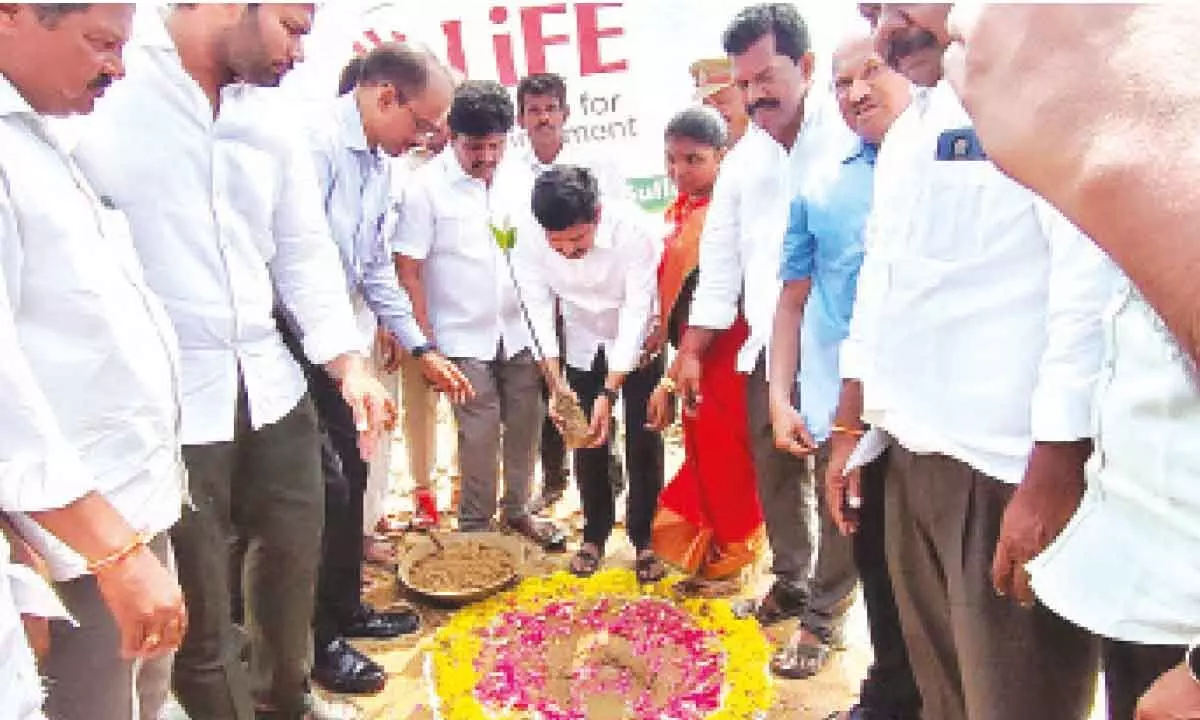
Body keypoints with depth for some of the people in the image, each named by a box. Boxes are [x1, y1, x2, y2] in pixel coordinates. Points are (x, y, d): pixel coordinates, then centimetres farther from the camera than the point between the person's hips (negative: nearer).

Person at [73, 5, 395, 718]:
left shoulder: (272, 120, 10)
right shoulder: (101, 98, -10)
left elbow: (306, 250, 10)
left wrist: (349, 360, 0)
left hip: (271, 387, 7)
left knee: (294, 558, 22)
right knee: (199, 612, 8)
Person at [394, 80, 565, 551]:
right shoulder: (426, 186, -10)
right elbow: (410, 269, -9)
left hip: (519, 331, 4)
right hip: (464, 337, -4)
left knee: (524, 424, 11)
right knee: (479, 435, 1)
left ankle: (517, 509, 30)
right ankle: (475, 524, 20)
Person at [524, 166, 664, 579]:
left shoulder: (632, 233, -32)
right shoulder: (535, 241, -23)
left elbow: (636, 314, -31)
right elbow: (539, 309, -17)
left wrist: (609, 393, -34)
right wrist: (556, 384, -24)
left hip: (637, 348, -2)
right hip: (583, 349, 3)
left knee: (643, 444, 0)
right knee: (587, 442, 8)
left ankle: (644, 538, 17)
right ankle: (595, 534, 25)